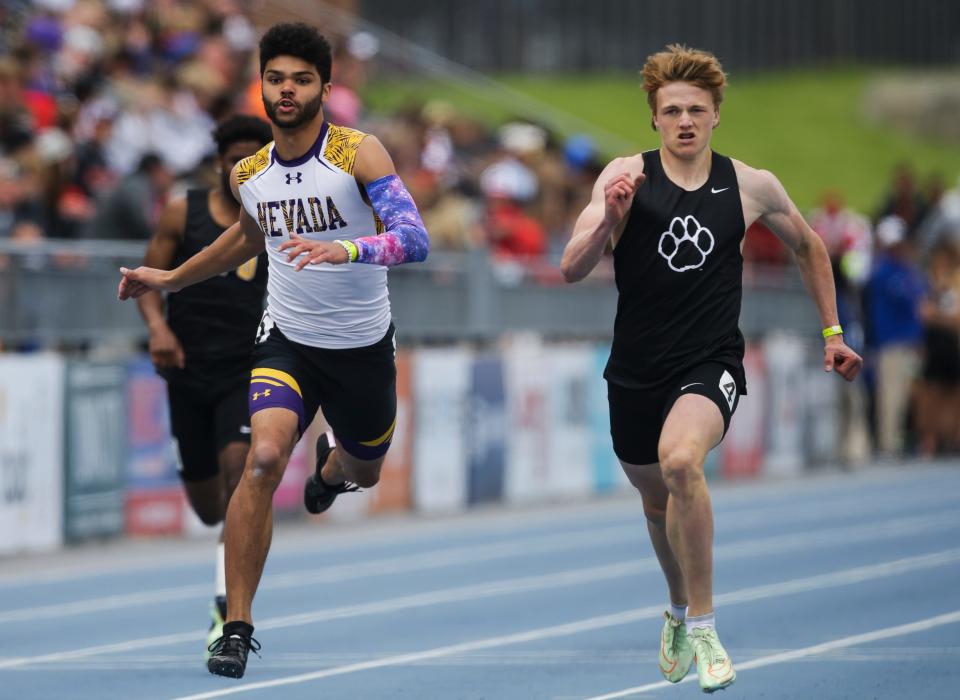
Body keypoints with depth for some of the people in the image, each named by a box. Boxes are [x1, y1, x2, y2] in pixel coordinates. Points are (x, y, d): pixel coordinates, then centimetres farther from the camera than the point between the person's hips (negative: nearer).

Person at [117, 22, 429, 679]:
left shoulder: (359, 153, -15)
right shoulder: (250, 173, -1)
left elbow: (415, 239, -27)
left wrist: (343, 249, -44)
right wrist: (171, 278, 27)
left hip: (364, 347, -1)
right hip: (288, 340, 1)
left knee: (364, 474, 23)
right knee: (264, 457, -26)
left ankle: (333, 466, 66)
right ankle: (237, 626, -20)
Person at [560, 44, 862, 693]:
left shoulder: (752, 187, -2)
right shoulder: (627, 176, -5)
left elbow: (808, 246, 17)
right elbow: (573, 268, -11)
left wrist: (832, 331, 17)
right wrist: (609, 219, -29)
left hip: (710, 364, -2)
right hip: (636, 369, 2)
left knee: (680, 461, -31)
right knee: (657, 502, 18)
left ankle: (702, 626, -18)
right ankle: (679, 610, 49)